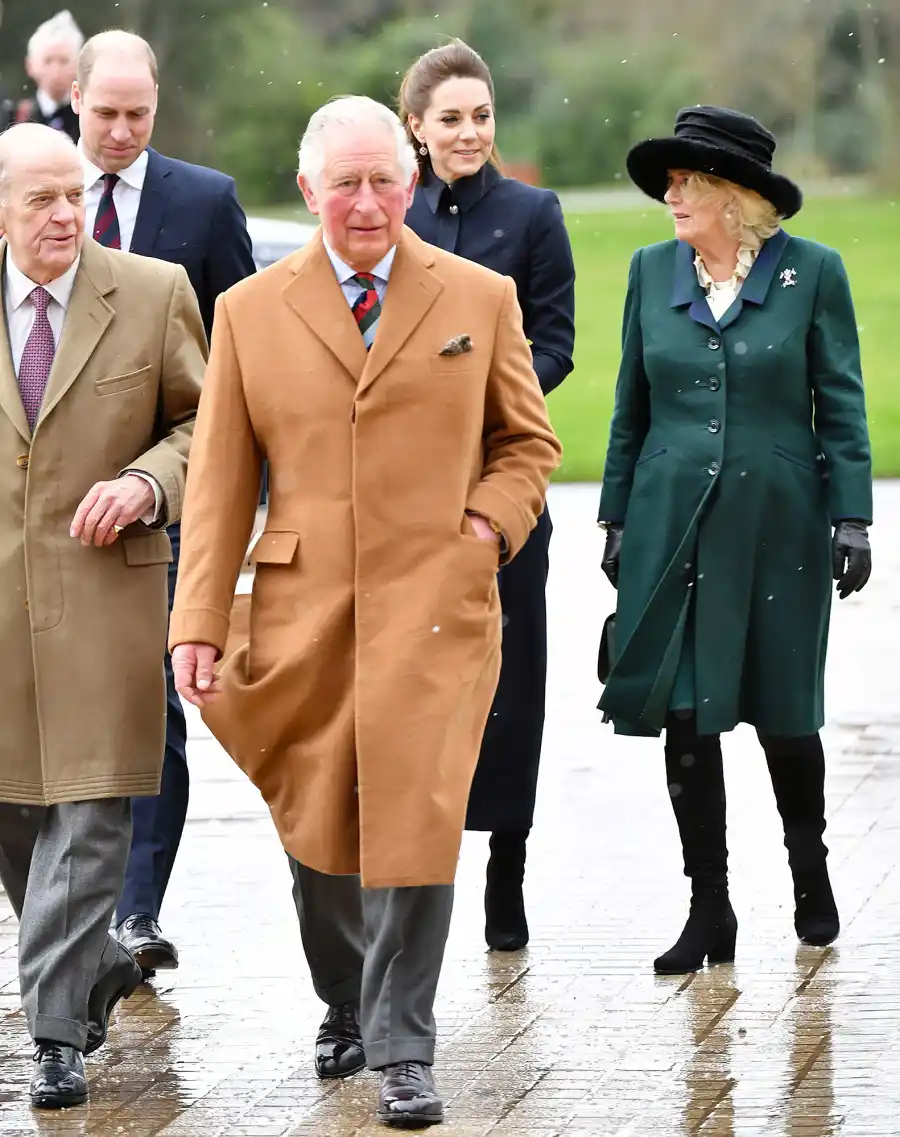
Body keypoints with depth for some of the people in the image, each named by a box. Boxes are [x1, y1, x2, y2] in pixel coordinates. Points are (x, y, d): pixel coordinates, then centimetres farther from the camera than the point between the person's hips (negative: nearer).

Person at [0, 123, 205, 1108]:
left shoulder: (154, 295, 0)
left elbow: (205, 421, 6)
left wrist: (146, 482, -13)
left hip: (103, 584, -2)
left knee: (87, 813, -5)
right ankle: (98, 965, 32)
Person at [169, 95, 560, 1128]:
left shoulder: (480, 299, 7)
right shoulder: (249, 312, 7)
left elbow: (528, 443, 16)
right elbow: (219, 484, 6)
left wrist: (487, 524, -3)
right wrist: (197, 625, -1)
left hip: (433, 605, -1)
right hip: (301, 608, 1)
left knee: (415, 820, -10)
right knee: (317, 829, 9)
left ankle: (403, 1053, -1)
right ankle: (346, 1008, 33)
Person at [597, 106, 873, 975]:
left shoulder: (811, 271, -2)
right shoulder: (653, 271, 7)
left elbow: (840, 404, 0)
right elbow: (632, 405, 12)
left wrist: (850, 518, -6)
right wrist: (617, 517, 9)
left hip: (776, 521, -2)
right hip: (674, 523, 3)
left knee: (781, 712, 5)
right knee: (684, 714, -1)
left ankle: (810, 870, 30)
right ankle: (709, 908, 7)